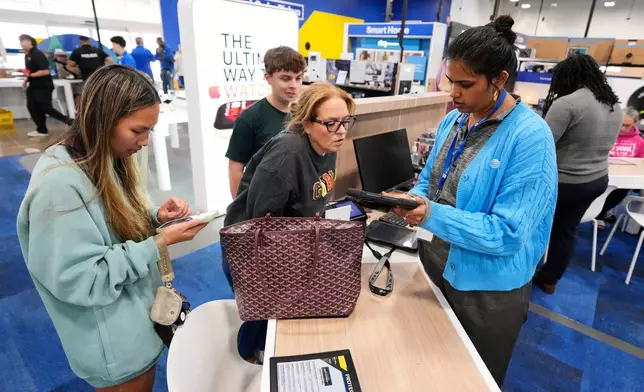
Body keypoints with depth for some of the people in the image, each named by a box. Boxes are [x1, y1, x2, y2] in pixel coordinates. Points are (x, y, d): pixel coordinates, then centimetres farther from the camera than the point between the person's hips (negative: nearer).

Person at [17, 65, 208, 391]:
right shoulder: (59, 186, -29)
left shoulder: (105, 161, 0)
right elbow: (78, 280, -27)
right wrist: (161, 243, -27)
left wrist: (156, 218, -9)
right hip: (115, 343, -8)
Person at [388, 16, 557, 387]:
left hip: (487, 288, -6)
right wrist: (415, 198, -13)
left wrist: (432, 215, -33)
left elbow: (508, 233, -25)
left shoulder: (530, 137, -22)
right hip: (436, 266, 7)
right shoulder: (454, 120, 1)